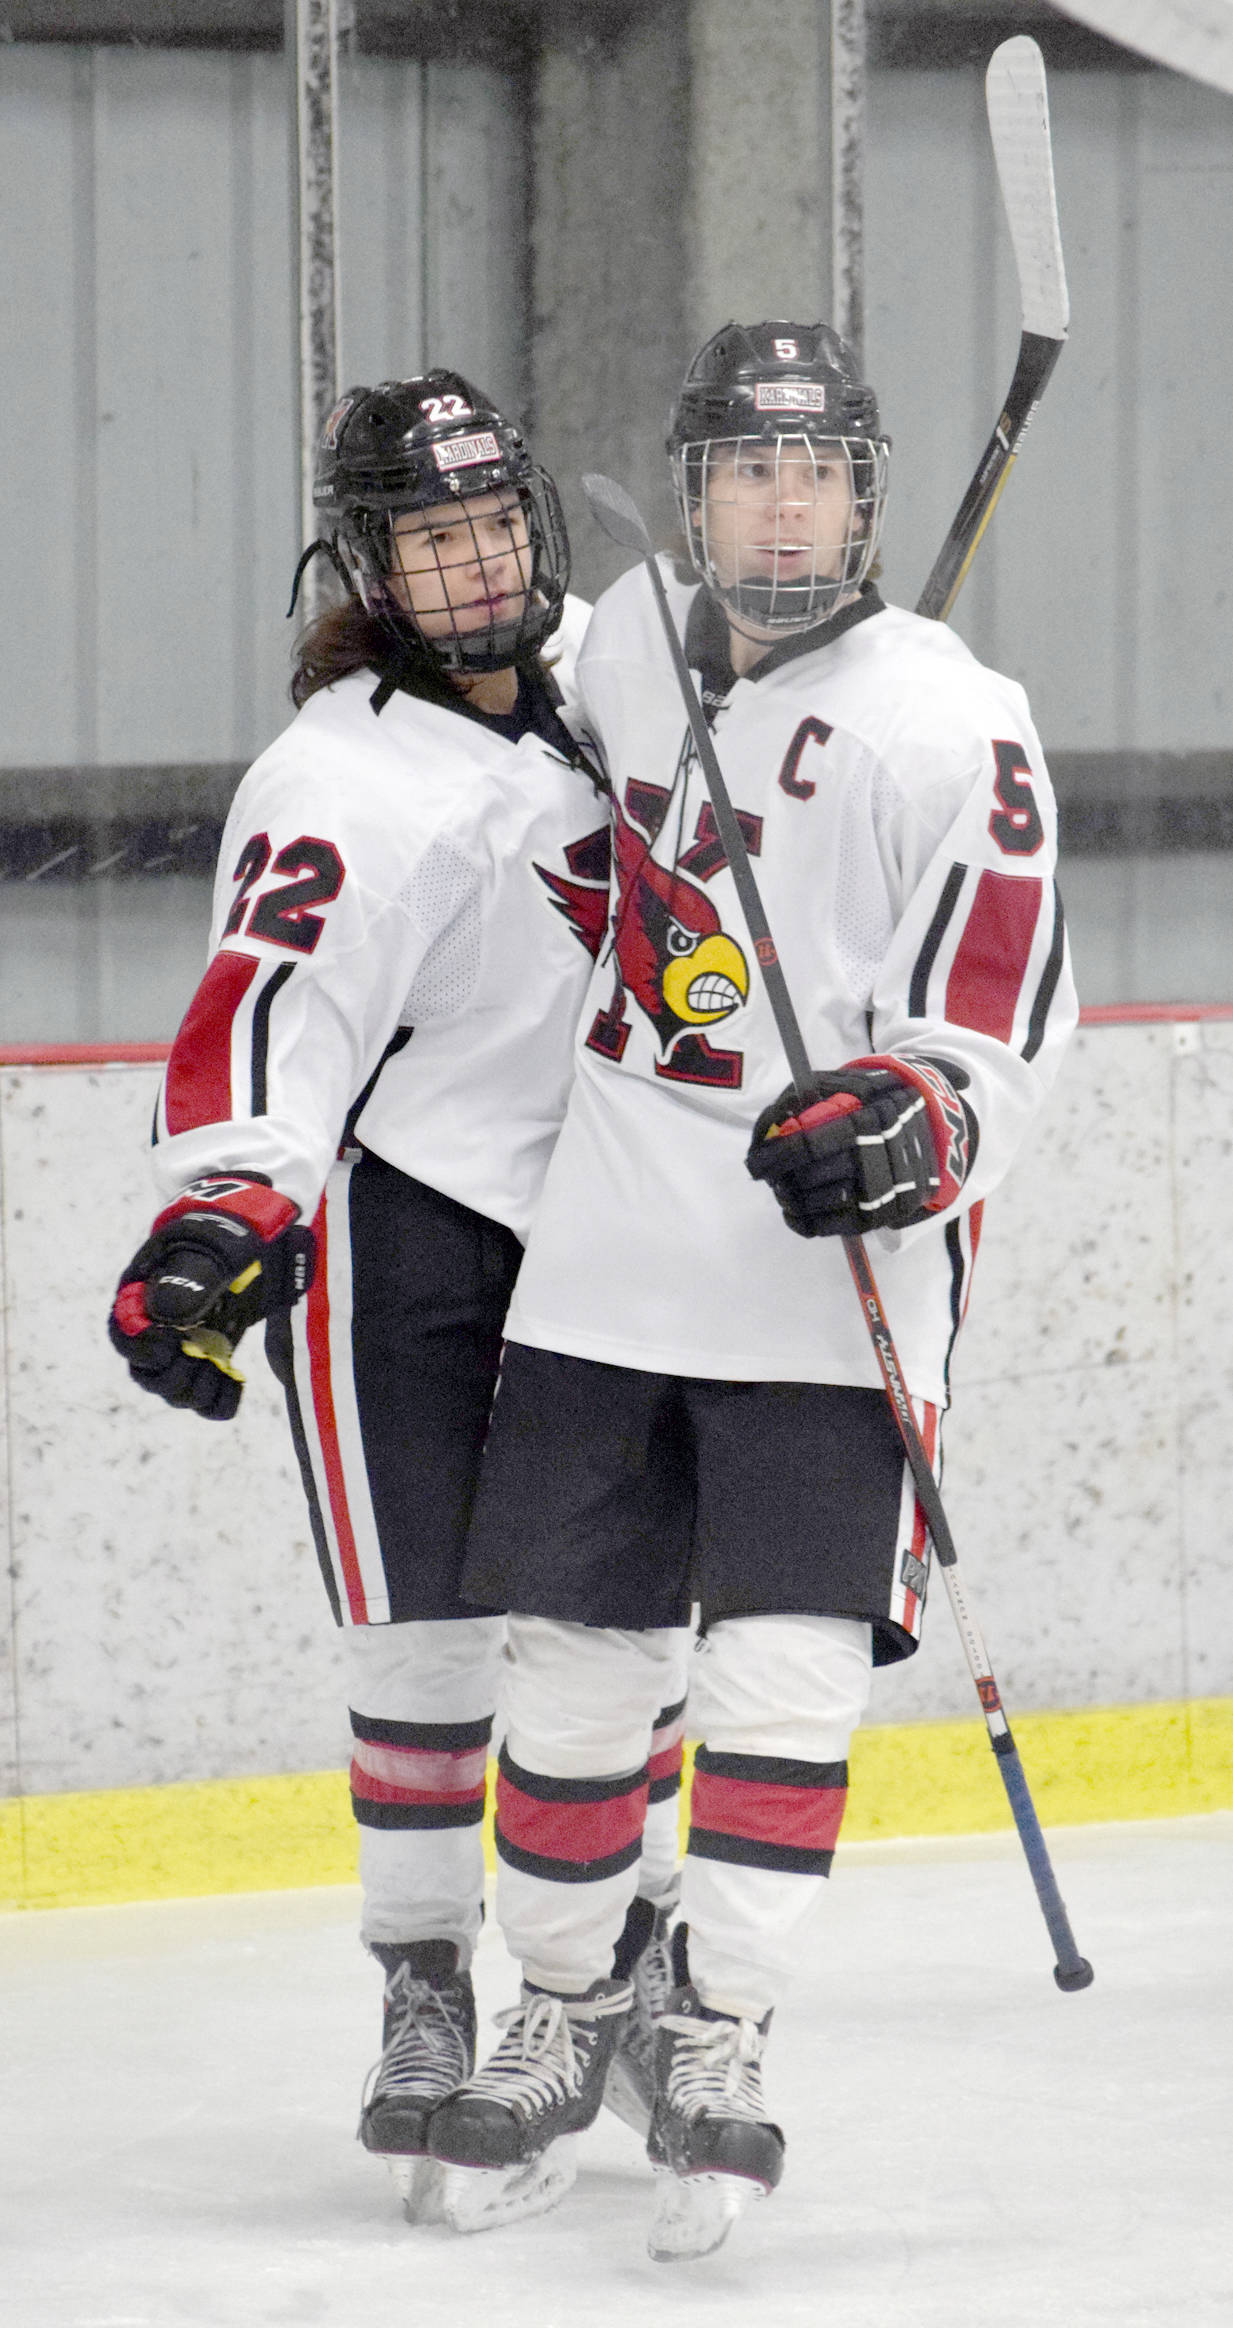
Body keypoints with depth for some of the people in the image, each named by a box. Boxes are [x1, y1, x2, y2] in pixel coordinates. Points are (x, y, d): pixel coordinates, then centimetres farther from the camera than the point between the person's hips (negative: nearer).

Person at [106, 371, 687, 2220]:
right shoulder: (347, 784, -19)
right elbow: (266, 1016, -31)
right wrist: (219, 1217, -46)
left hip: (597, 1219, 6)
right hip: (392, 1232, -6)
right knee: (437, 1641, -6)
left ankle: (629, 1962, 25)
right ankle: (425, 1995, 8)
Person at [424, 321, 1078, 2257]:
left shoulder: (953, 724, -11)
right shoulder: (629, 638, 6)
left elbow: (1004, 1017, -13)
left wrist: (908, 1121, -31)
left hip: (830, 1275, -4)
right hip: (605, 1258, 5)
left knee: (788, 1669, -10)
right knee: (572, 1656, 7)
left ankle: (723, 2045, 0)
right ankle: (558, 2019, 23)